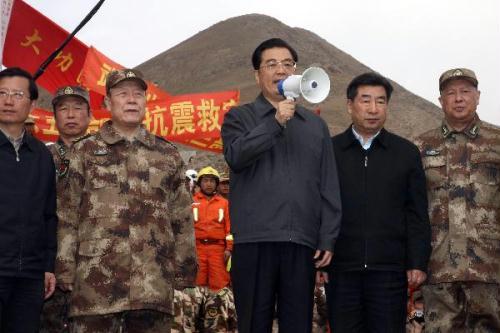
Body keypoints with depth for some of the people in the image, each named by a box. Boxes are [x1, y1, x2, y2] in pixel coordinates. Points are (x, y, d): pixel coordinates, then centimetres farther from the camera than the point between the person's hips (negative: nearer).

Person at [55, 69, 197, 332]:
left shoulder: (168, 154, 15)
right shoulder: (85, 151, 10)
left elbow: (182, 217, 14)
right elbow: (68, 215, 6)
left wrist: (185, 268, 8)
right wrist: (65, 269, -2)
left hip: (154, 282, 2)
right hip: (96, 279, -2)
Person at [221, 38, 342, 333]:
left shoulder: (316, 125, 17)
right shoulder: (240, 117, 10)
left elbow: (329, 188, 12)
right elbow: (236, 156, -11)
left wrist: (328, 239, 4)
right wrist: (276, 122, -14)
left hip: (302, 243, 2)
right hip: (255, 241, -2)